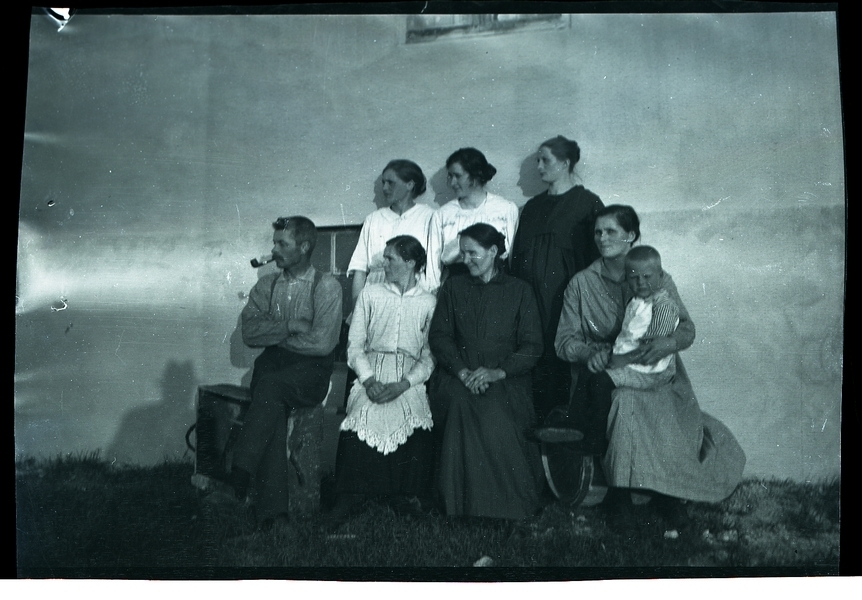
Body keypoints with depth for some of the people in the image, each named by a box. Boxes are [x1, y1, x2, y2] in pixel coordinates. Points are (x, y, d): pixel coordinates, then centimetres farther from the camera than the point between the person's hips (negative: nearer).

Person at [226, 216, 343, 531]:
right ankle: (272, 508, -31)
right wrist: (289, 326, -8)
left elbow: (322, 343, -9)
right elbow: (250, 333, 4)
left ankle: (241, 471, -33)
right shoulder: (266, 285, 17)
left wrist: (273, 334, -1)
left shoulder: (327, 286, 1)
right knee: (273, 405, -28)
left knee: (270, 384, -34)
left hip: (312, 369, -3)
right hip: (273, 364, 3)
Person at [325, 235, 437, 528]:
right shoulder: (369, 294, 15)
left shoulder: (429, 303, 11)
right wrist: (369, 380, -8)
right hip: (371, 374, 1)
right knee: (364, 416, -28)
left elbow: (430, 357, 4)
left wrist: (403, 384, -13)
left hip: (410, 379, -1)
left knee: (414, 419, -29)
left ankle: (407, 496, -12)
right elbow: (354, 345, 10)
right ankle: (350, 496, -16)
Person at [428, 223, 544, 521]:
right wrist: (462, 371, -10)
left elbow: (532, 346, 4)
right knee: (463, 406, -33)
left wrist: (498, 372, -14)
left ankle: (509, 507, -18)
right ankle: (465, 509, -21)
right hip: (458, 376, 1)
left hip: (505, 378, -1)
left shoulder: (519, 290, 12)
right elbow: (438, 336, 8)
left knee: (495, 413, -34)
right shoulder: (453, 287, 17)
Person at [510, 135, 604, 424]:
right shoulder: (533, 206, 18)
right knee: (533, 362, 1)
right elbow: (517, 254, 16)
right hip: (531, 298, 5)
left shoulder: (587, 202, 2)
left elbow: (595, 253, -2)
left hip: (565, 296, -5)